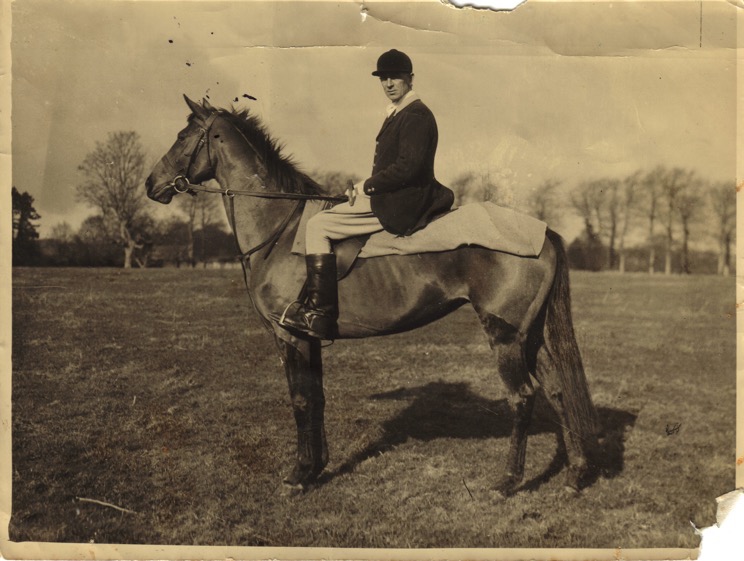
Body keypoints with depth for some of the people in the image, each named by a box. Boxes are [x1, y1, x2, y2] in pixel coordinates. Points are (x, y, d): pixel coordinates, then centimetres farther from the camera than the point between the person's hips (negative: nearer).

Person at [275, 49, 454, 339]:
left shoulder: (416, 116, -13)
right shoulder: (399, 114, 18)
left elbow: (407, 167, -23)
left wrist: (368, 185, -13)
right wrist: (366, 187, 6)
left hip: (399, 205, -11)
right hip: (393, 198, 11)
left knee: (318, 225, -12)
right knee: (326, 216, 20)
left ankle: (319, 312, -14)